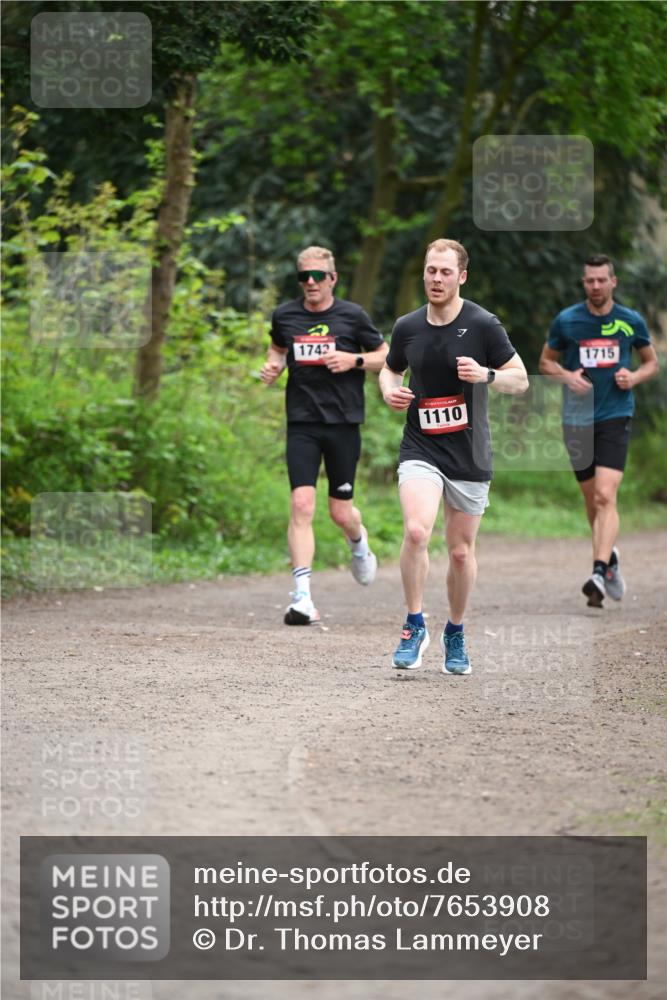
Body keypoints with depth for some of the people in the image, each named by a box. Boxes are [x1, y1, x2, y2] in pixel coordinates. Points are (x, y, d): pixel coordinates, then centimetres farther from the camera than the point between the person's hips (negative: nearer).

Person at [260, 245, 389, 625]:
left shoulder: (352, 315, -1)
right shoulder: (285, 315, 5)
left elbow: (386, 356, 8)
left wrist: (353, 360, -10)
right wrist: (272, 366, 4)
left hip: (343, 422, -1)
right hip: (302, 423, 1)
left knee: (341, 512, 5)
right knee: (302, 505, -14)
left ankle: (359, 543, 44)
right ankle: (303, 597, -15)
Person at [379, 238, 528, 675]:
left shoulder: (483, 324, -7)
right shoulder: (407, 327, 3)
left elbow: (521, 379, -2)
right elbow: (390, 369, 21)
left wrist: (486, 374, -22)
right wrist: (390, 390, -2)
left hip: (469, 455, -1)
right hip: (421, 448, 1)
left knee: (462, 550, 8)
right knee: (416, 530, -23)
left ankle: (456, 635, 29)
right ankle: (415, 626, -8)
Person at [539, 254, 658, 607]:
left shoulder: (631, 321, 1)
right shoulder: (566, 321, 1)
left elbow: (651, 361, 15)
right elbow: (546, 361, 12)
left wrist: (634, 377, -7)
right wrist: (566, 376, -9)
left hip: (615, 418, -2)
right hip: (577, 419, 2)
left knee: (605, 497, -18)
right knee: (592, 500, 11)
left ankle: (599, 573, -25)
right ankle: (610, 556, 36)